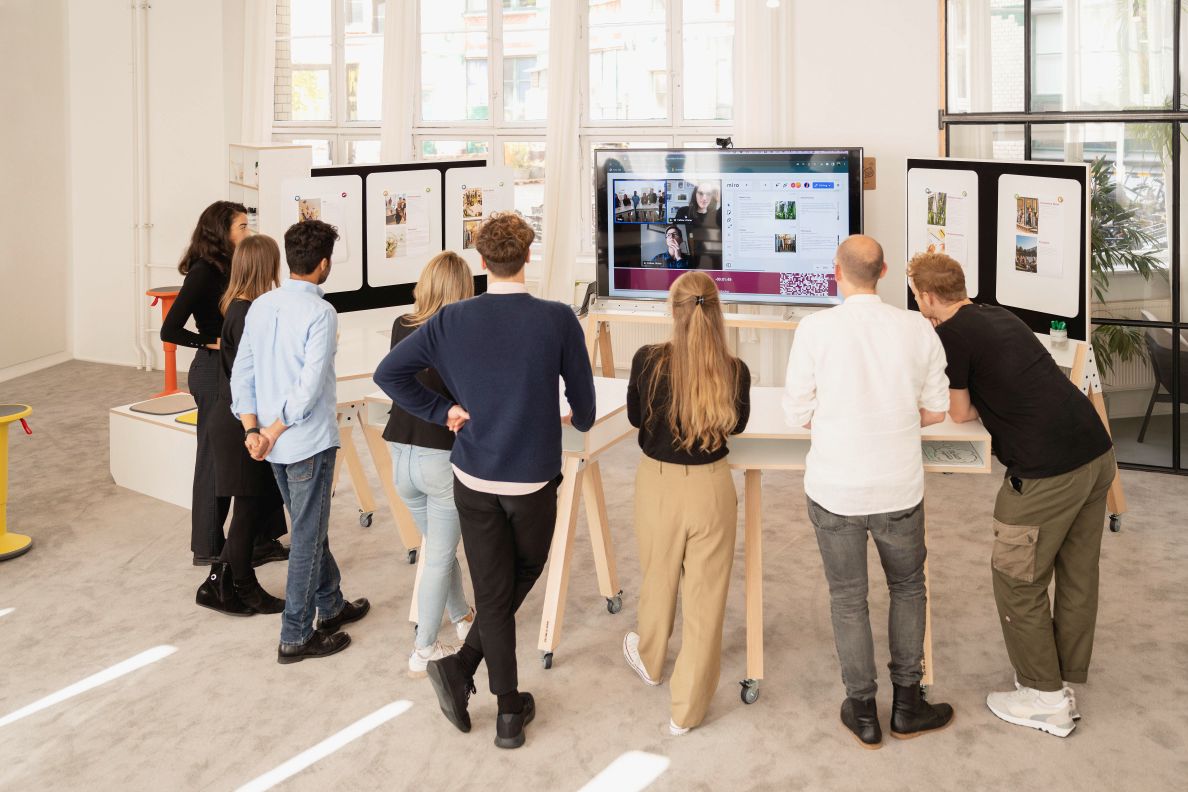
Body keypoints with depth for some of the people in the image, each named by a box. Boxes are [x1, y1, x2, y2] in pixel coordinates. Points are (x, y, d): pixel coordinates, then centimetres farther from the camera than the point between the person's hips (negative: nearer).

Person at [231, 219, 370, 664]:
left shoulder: (261, 306, 5)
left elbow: (241, 374, 3)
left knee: (312, 528, 22)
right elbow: (311, 386, -23)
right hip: (309, 443, -7)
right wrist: (273, 433, -13)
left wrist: (253, 430, -2)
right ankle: (296, 637, 12)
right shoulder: (320, 312, -17)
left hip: (276, 444, 7)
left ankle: (331, 606, 37)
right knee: (307, 538, 3)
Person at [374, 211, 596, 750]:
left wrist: (442, 411, 2)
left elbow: (388, 373, -5)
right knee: (523, 574, 21)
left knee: (492, 593, 10)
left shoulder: (451, 320, -7)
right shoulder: (558, 320, -14)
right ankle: (463, 665, 15)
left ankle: (509, 711, 12)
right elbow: (583, 401, -4)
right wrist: (580, 421, 18)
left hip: (473, 478, 2)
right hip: (534, 478, -2)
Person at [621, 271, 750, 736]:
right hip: (711, 488, 0)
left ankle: (649, 661, 51)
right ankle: (687, 710, 19)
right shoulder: (735, 371, -13)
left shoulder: (648, 361, -16)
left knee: (658, 580, 24)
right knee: (705, 595, 10)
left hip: (658, 484, 1)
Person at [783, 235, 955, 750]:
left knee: (848, 598, 15)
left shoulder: (815, 328, -13)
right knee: (908, 588, 23)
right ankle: (907, 704, 28)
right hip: (899, 489, 1)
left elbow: (796, 413, -7)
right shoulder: (917, 328, -7)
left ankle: (863, 713, 23)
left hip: (834, 489, -1)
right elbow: (936, 409, 2)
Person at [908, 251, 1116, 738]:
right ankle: (1065, 683, 30)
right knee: (1077, 574, 16)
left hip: (1047, 471, -8)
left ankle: (1046, 700, 16)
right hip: (1097, 452, 9)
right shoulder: (1001, 317, 16)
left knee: (1017, 579, 7)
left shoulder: (951, 335, -7)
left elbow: (960, 413, 3)